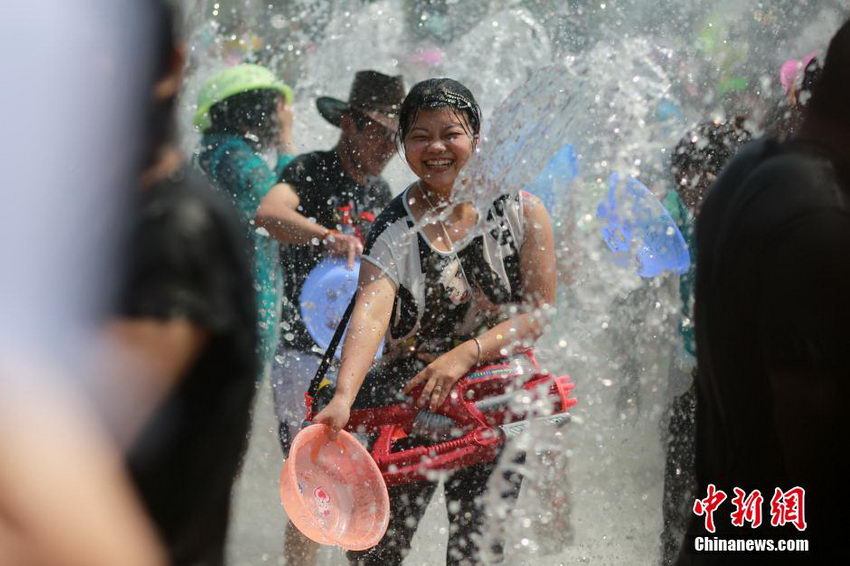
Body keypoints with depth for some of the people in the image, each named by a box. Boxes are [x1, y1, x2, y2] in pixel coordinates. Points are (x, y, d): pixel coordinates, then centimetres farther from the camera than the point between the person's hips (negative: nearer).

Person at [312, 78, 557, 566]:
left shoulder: (521, 211, -4)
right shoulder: (394, 228, -7)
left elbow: (540, 312, -5)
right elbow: (371, 311, -23)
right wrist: (344, 396, -39)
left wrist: (465, 355, -19)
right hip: (409, 401, 0)